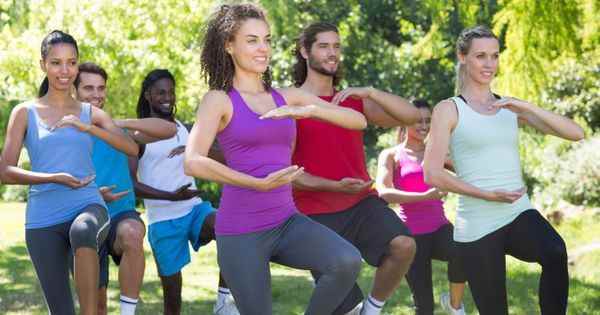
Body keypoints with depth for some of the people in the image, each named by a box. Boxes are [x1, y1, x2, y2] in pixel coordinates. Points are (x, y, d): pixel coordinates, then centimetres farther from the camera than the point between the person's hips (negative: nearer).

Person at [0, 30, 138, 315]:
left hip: (88, 205, 0)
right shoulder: (25, 113, 6)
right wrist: (54, 178, -18)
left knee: (82, 231, -38)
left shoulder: (91, 113, 11)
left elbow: (132, 148, -2)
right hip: (43, 220, 0)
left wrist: (87, 127, -14)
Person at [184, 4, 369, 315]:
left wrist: (309, 109, -14)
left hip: (287, 221, 4)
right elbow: (193, 163, -20)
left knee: (348, 262, -23)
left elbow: (358, 120, 3)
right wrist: (259, 184, -26)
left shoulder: (287, 97, 10)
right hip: (241, 230, -4)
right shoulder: (218, 100, -3)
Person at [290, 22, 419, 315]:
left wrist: (369, 92, -15)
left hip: (362, 203, 4)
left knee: (403, 245, -25)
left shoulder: (354, 101, 11)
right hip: (318, 214, -3)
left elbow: (411, 115, 0)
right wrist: (335, 186, -22)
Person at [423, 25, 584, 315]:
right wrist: (487, 194, -15)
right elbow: (432, 175, -8)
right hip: (477, 226, -2)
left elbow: (576, 133, 3)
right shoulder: (449, 109, 1)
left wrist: (527, 107, -10)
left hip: (520, 215, 3)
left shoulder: (511, 107, 12)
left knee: (555, 253, -31)